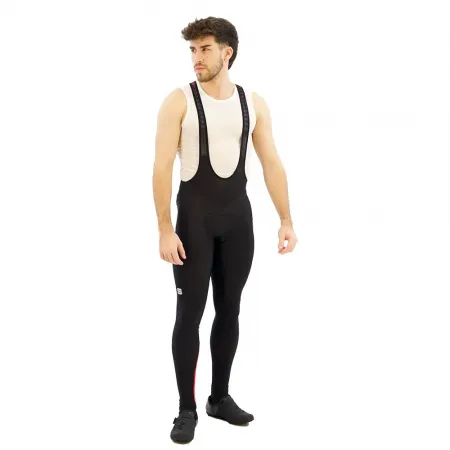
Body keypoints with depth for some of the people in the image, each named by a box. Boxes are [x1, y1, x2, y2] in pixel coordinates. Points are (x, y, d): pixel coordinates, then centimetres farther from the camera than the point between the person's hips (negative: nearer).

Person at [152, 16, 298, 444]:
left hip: (238, 215, 4)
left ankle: (220, 397, 26)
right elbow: (163, 166, -10)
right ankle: (187, 409, 11)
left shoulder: (254, 103, 5)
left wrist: (286, 221, -1)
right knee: (190, 312, -1)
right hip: (195, 215, -4)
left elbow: (271, 163, 4)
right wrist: (165, 229, -16)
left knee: (229, 310, 11)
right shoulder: (179, 101, -6)